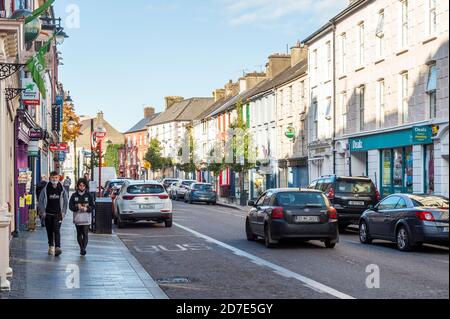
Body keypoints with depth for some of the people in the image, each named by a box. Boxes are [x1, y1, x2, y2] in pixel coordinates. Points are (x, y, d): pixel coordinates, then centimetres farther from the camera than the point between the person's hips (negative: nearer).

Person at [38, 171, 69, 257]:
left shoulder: (62, 189, 0)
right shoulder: (46, 189, -1)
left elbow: (66, 201, 9)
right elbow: (41, 200, 7)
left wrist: (63, 212, 3)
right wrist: (43, 211, 1)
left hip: (58, 214, -2)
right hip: (48, 214, 2)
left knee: (57, 230, -13)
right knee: (49, 231, 9)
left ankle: (57, 247, -19)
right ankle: (51, 246, 22)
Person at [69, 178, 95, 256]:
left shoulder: (89, 195, 2)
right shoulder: (74, 195, 4)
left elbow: (93, 206, 1)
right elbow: (70, 206, 0)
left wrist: (86, 208, -17)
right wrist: (77, 207, -18)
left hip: (86, 218, -2)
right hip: (77, 218, 2)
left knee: (85, 234, -11)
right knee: (79, 234, 12)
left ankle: (84, 248, -15)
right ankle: (81, 248, 24)